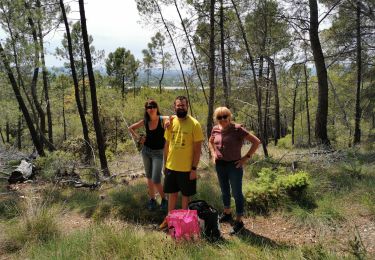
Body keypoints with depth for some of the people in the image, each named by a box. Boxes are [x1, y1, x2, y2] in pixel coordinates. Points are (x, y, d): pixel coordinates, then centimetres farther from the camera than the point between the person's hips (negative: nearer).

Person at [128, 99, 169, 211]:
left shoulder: (163, 119, -12)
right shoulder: (145, 121, -1)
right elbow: (130, 128, 12)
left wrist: (169, 121, -43)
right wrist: (138, 138, 1)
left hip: (158, 153, -4)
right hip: (146, 151, 4)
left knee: (156, 180, -8)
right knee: (149, 177, 13)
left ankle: (164, 199, 15)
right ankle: (152, 199, 28)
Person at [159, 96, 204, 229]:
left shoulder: (194, 124, -13)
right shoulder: (171, 122, 1)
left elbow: (197, 148, -11)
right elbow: (167, 144, 9)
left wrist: (194, 168, -13)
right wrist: (165, 163, 10)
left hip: (187, 168, -4)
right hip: (171, 167, 4)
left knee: (185, 195, 12)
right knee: (172, 193, 18)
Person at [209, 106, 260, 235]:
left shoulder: (237, 129, -16)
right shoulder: (215, 129, -1)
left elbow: (256, 142, -14)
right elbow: (210, 142, 21)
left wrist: (246, 157, -15)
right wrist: (213, 154, 6)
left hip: (234, 165, -5)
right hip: (220, 165, 6)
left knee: (237, 193, 3)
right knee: (224, 191, 21)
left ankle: (239, 221, 16)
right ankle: (227, 214, 41)